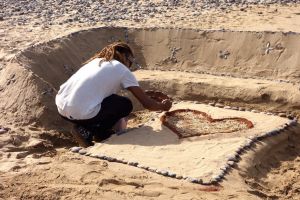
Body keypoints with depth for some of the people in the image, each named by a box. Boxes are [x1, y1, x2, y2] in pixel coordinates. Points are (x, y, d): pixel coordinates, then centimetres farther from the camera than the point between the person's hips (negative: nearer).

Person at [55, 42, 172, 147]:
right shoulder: (122, 70, 4)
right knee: (126, 105, 13)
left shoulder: (96, 61, 22)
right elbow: (146, 103, 5)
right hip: (81, 114, -7)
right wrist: (163, 106, 27)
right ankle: (87, 131, 6)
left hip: (61, 108, 7)